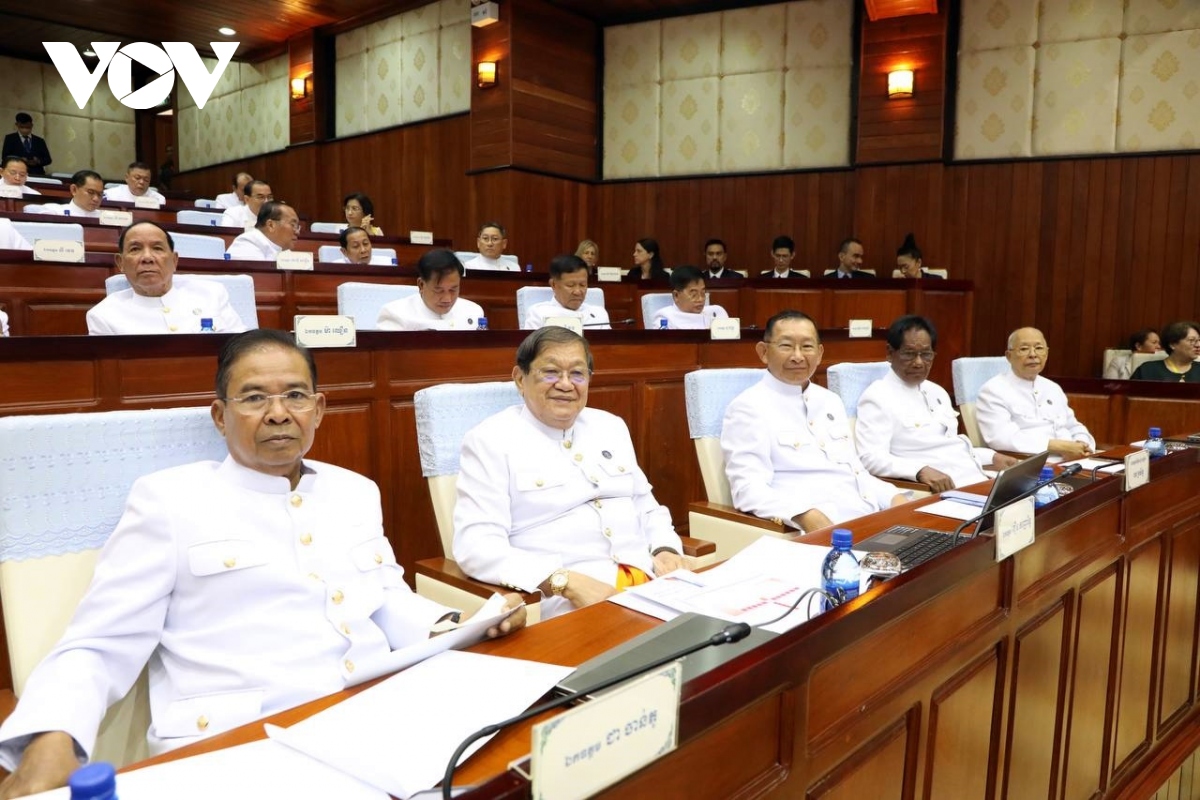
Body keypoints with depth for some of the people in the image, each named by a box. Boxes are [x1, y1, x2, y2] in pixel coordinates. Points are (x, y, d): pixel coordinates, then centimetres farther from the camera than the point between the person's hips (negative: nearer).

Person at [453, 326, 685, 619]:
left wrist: (666, 549, 0)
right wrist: (566, 582, -22)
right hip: (563, 601, -5)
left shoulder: (612, 427, 16)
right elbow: (476, 545, -12)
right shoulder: (490, 441, -2)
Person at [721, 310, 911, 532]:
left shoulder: (831, 401, 19)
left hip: (870, 518, 7)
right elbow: (749, 489, -15)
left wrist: (894, 497, 5)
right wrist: (806, 516, -30)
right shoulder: (749, 407, -4)